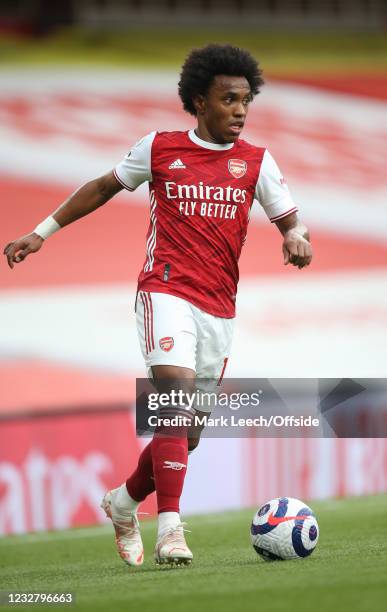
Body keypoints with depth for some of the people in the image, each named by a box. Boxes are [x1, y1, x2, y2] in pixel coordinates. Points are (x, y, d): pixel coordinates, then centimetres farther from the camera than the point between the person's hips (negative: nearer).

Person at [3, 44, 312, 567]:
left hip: (219, 308, 4)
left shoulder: (256, 162, 8)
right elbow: (105, 187, 17)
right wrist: (43, 232, 18)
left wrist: (297, 237, -17)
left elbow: (290, 219, 8)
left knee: (186, 432, 8)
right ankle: (170, 531, -27)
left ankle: (124, 504, 34)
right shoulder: (160, 148, 5)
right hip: (166, 290, -4)